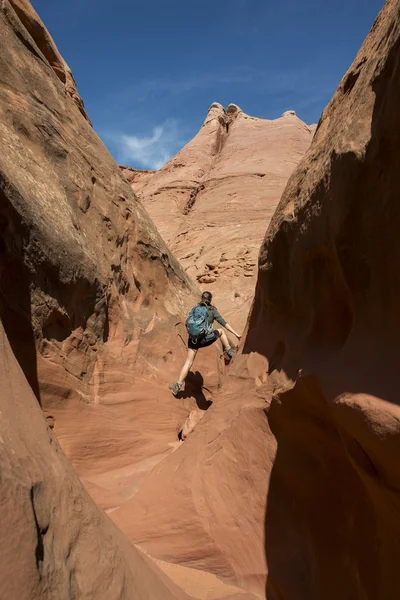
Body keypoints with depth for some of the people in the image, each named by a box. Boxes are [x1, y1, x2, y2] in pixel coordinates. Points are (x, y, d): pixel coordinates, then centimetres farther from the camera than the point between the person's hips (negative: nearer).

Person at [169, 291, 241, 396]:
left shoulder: (195, 308, 9)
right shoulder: (212, 310, 1)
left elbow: (187, 323, 10)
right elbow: (224, 323, -1)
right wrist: (236, 334, 4)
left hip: (193, 339, 2)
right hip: (206, 339, -2)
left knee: (189, 362, 11)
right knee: (221, 331, 27)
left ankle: (178, 386, 9)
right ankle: (230, 351, 29)